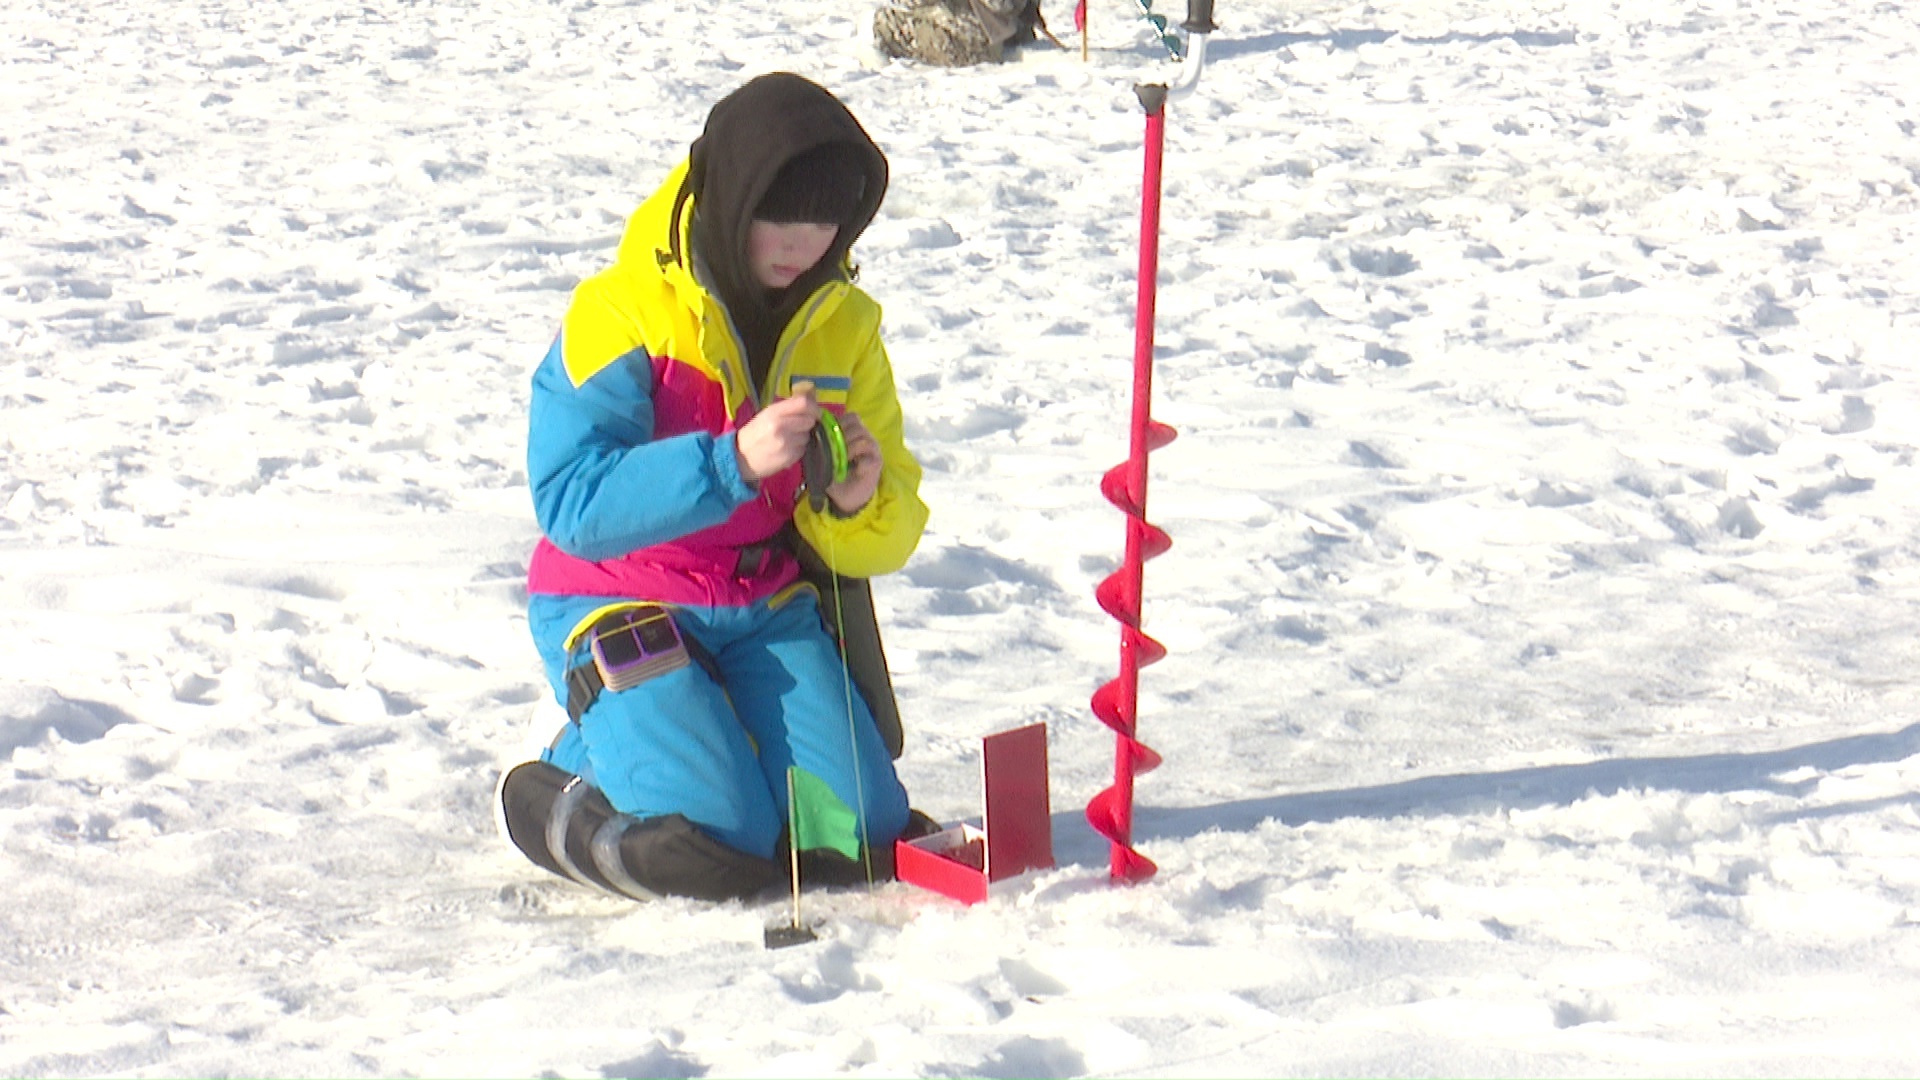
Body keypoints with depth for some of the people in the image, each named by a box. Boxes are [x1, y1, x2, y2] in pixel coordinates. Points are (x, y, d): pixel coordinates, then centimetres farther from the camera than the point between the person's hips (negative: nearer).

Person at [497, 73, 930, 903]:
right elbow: (569, 502, -28)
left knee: (865, 836, -9)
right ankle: (573, 784, 10)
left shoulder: (843, 323, 1)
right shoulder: (622, 314, -15)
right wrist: (732, 463, -39)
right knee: (716, 847, -21)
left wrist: (859, 505, -25)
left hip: (767, 607, 5)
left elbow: (887, 539, 0)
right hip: (617, 603, -5)